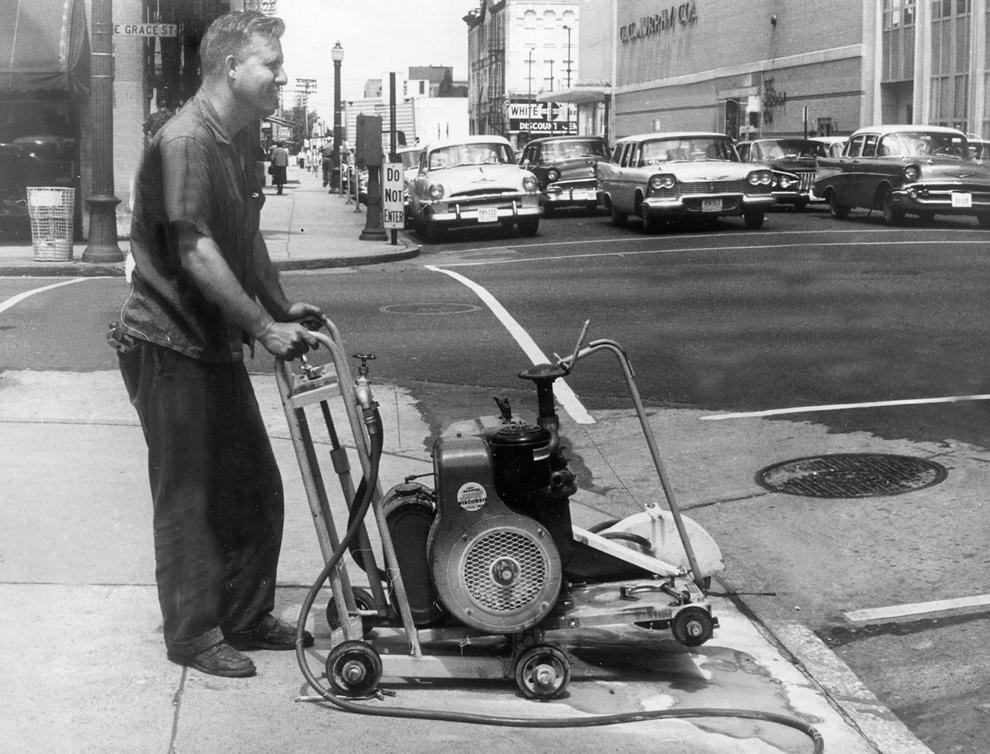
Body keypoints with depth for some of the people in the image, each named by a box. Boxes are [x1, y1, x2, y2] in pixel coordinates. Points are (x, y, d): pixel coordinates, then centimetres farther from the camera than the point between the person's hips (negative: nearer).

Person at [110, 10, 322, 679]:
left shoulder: (238, 140, 12)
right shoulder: (185, 141, -19)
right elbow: (197, 253, -24)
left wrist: (283, 309, 12)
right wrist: (264, 328, -22)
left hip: (217, 344, 9)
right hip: (169, 343, -9)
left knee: (256, 487, 13)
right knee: (189, 496, 0)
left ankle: (249, 616, 26)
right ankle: (193, 635, 13)